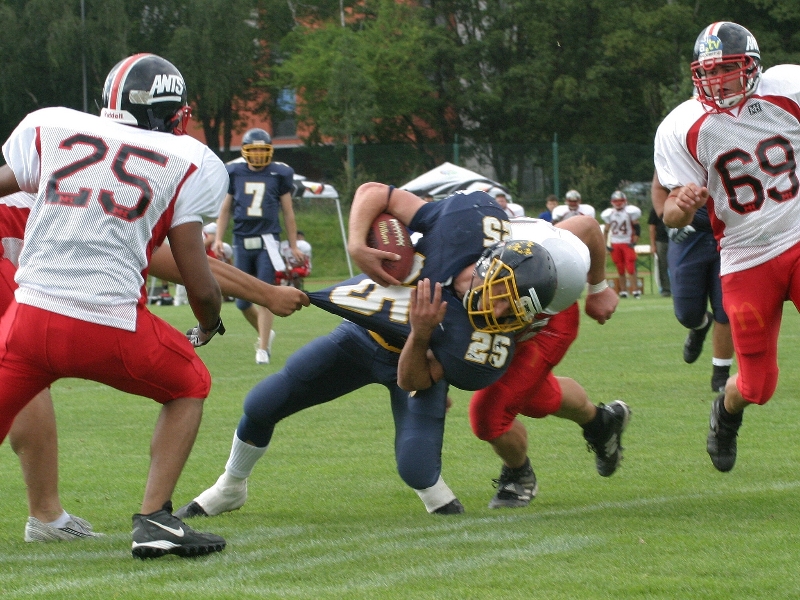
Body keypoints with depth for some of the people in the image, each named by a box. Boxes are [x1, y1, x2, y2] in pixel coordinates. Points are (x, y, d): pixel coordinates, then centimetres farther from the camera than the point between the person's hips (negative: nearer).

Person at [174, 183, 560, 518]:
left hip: (417, 361, -3)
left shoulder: (486, 345, -37)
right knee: (261, 406, 9)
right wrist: (356, 245, -37)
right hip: (362, 334, 4)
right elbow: (374, 194, -22)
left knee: (416, 468, -29)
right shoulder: (468, 221, -33)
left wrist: (421, 335, -42)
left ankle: (437, 497, 8)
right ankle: (230, 490, 38)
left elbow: (413, 381, -24)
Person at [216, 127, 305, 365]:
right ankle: (265, 333, 31)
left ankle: (263, 348, -1)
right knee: (242, 302, 5)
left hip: (267, 241, -2)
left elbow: (288, 212, 9)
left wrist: (293, 245, 10)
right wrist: (218, 239, 5)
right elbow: (225, 209, 14)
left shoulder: (279, 174, 3)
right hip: (242, 241, 2)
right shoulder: (235, 173, 7)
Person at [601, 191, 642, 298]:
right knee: (620, 269, 4)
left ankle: (635, 290, -10)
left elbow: (637, 227, 1)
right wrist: (606, 244, 3)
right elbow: (606, 230, 12)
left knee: (630, 268, -11)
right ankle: (623, 290, 9)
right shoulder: (609, 214, 6)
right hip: (615, 244, 3)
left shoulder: (630, 212, -2)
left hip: (627, 243, -3)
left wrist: (634, 241, -8)